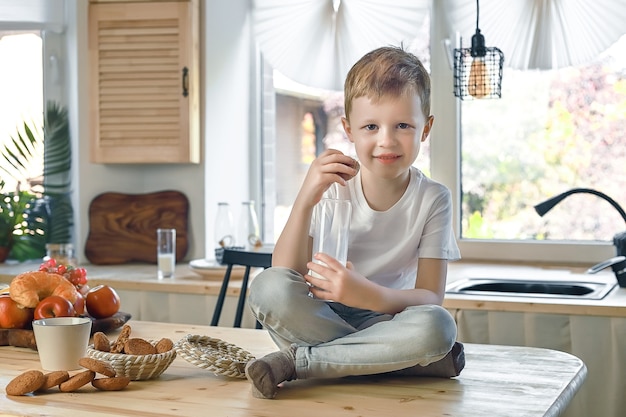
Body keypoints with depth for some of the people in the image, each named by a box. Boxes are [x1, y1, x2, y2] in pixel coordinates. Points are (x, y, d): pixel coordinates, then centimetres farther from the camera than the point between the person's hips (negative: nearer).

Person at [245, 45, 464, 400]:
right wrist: (305, 199, -26)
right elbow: (285, 276, -13)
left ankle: (297, 362, -22)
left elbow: (430, 297, -11)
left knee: (438, 326, -33)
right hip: (319, 317, 0)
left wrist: (369, 294, -31)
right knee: (269, 287, -29)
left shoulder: (433, 199, -5)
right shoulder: (331, 186, -5)